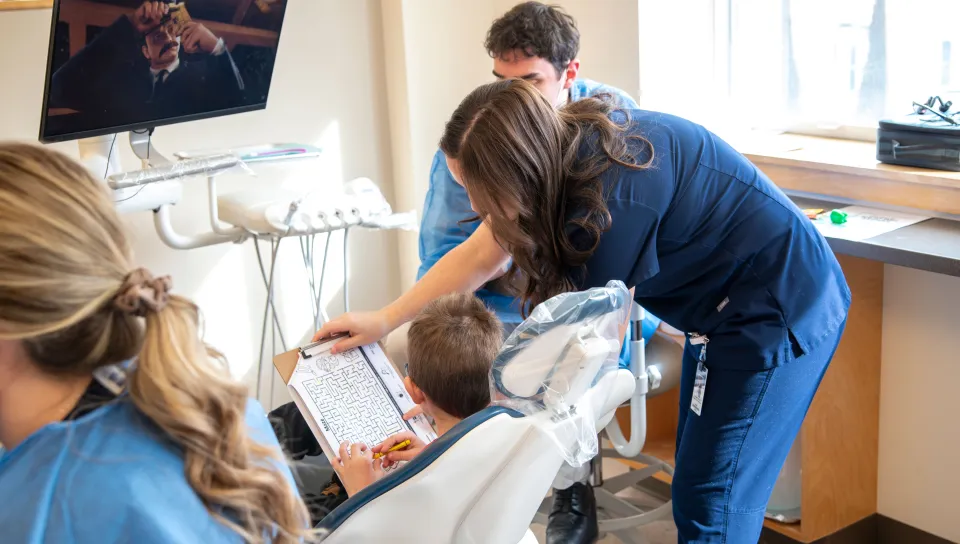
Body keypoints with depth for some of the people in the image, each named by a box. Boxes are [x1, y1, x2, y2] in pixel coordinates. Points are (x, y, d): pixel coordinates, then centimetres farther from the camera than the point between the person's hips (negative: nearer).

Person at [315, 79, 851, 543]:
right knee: (698, 485, 16)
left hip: (778, 313, -9)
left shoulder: (611, 197, -31)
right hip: (732, 311, 9)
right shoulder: (566, 146, -5)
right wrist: (384, 320, 9)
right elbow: (478, 256, 6)